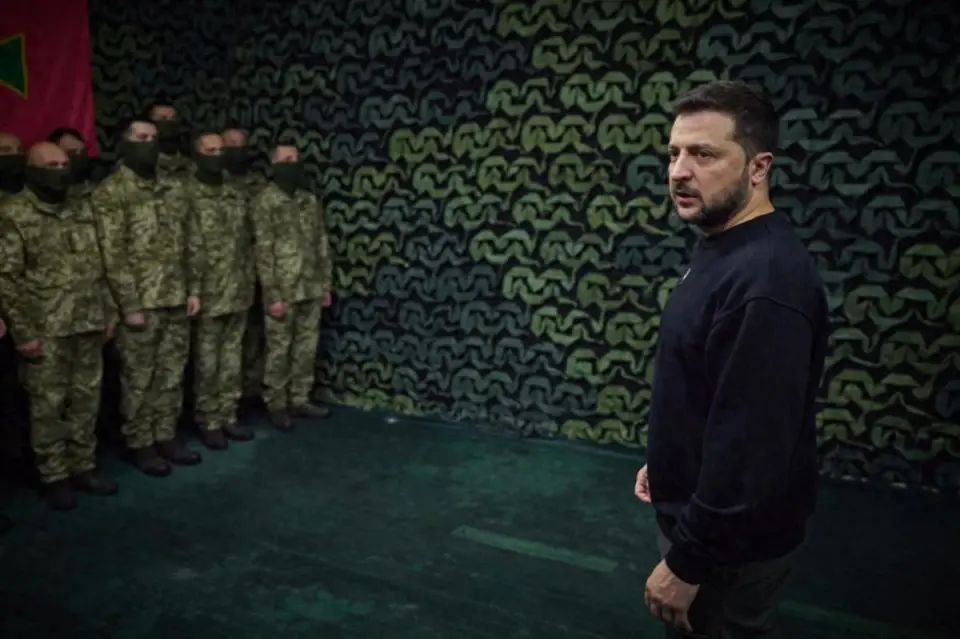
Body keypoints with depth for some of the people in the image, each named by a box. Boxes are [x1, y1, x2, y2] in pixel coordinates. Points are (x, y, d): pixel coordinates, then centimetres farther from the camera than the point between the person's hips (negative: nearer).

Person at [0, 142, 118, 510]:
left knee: (87, 401, 12)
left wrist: (107, 314, 11)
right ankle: (54, 477, 17)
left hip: (88, 326, 5)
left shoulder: (82, 212, 11)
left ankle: (83, 467, 25)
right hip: (46, 330, -5)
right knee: (48, 406, 4)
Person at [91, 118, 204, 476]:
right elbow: (112, 253, -12)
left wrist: (194, 289, 5)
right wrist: (130, 305, -16)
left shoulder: (174, 188, 11)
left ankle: (166, 436, 26)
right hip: (140, 302, -6)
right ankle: (140, 444, 18)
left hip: (176, 300, 6)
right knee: (139, 378, 5)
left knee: (172, 374, 13)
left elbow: (192, 242, 12)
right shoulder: (111, 192, -8)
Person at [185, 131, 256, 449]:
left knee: (231, 359, 12)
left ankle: (228, 416, 23)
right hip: (208, 295, -6)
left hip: (239, 293, 6)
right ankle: (208, 422, 15)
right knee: (207, 362, 3)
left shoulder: (236, 195, 13)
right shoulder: (187, 194, -7)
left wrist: (249, 280, 12)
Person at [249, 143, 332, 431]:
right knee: (279, 351, 4)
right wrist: (273, 295, -15)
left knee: (306, 349, 11)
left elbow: (322, 245, 13)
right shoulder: (264, 201, -7)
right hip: (283, 291, -5)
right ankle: (276, 406, 17)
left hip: (311, 290, 6)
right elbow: (263, 251, -12)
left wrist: (326, 285, 9)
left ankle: (299, 400, 24)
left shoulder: (310, 200, 11)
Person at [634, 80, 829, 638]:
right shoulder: (726, 250, 3)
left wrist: (687, 563, -22)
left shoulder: (764, 279, -30)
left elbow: (749, 450, -30)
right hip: (700, 508, 9)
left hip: (733, 540, -9)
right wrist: (663, 461, 18)